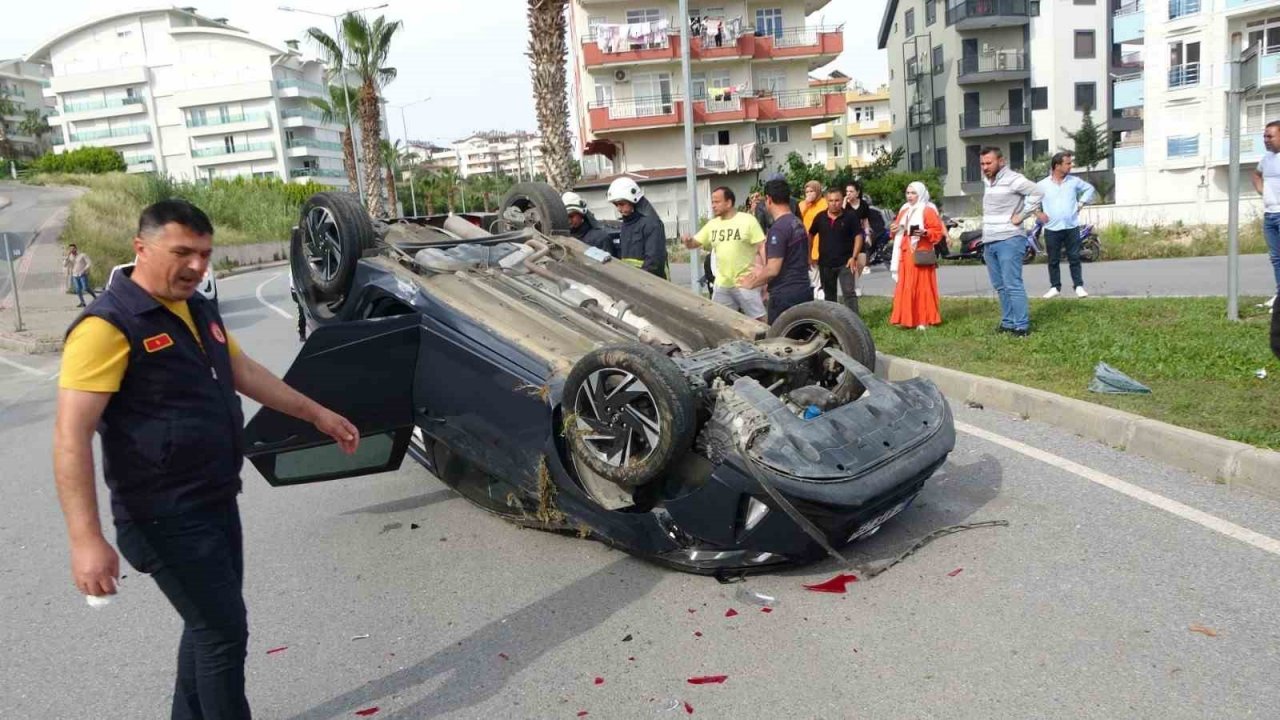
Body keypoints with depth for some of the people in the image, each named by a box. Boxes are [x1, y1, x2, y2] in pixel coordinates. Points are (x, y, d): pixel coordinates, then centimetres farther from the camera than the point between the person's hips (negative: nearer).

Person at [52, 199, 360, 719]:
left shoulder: (199, 310, 8)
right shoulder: (109, 326, -20)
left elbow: (246, 373, 20)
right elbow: (71, 437, -24)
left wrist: (317, 415, 22)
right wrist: (86, 539, -30)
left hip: (217, 502, 9)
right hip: (167, 519, -9)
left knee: (209, 626, 20)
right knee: (224, 632, -1)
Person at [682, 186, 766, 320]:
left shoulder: (748, 220, -7)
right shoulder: (712, 224, 8)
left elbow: (762, 248, -8)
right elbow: (694, 244, 12)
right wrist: (688, 241, -13)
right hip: (722, 284, 6)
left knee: (759, 320, -1)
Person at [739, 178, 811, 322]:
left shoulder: (778, 228, -16)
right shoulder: (798, 224, 12)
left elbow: (773, 269, -19)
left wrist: (752, 283, -3)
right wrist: (759, 275, 22)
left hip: (785, 295, -9)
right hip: (803, 291, 9)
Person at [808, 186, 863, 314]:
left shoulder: (850, 217, -5)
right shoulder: (820, 217, 3)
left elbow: (858, 236, -3)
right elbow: (811, 235, 13)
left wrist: (854, 257, -12)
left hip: (845, 262, -3)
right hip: (825, 263, 3)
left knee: (849, 293, -9)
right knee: (828, 294, 15)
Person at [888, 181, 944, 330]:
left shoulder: (928, 210, -4)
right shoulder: (904, 210, 17)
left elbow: (938, 231, -9)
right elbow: (898, 231, 26)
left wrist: (925, 233, -26)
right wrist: (894, 230, 4)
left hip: (921, 254, -7)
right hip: (905, 254, 7)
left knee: (922, 287, -4)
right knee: (905, 288, 6)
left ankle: (924, 320, 0)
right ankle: (907, 319, 12)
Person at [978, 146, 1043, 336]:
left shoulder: (1012, 179, -11)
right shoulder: (987, 180, 14)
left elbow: (1037, 193, -17)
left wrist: (1020, 216, -14)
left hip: (1009, 240, -8)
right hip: (989, 242, 8)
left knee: (1013, 285, -9)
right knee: (1000, 286, 12)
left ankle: (1022, 326, -6)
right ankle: (1008, 322, 20)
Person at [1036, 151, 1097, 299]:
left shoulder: (1074, 181, 3)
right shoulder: (1042, 185, -4)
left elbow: (1090, 189, 18)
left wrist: (1081, 203, 7)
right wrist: (1038, 213, -1)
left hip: (1072, 227, 1)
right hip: (1052, 229, -1)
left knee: (1074, 259, 4)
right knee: (1053, 261, 6)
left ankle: (1079, 286, 11)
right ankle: (1055, 287, 15)